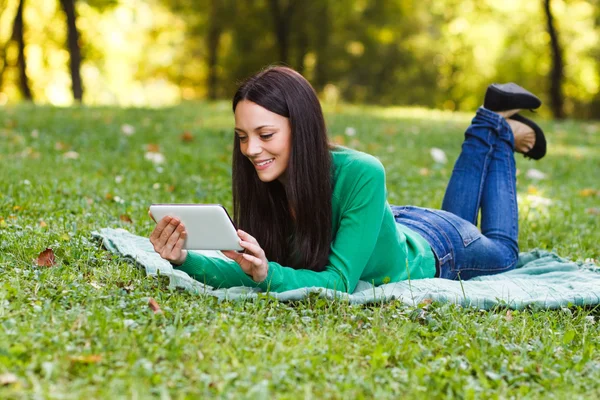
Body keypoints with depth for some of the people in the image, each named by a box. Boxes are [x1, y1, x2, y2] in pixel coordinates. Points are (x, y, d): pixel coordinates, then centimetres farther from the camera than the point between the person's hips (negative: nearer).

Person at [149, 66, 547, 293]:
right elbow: (248, 274, -31)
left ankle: (502, 130, 41)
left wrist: (268, 274, -61)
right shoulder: (264, 185, -30)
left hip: (432, 252, -4)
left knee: (502, 250, 31)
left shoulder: (361, 175, -46)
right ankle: (487, 128, 45)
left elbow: (340, 281, -45)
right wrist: (185, 260, -49)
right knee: (458, 216, 37)